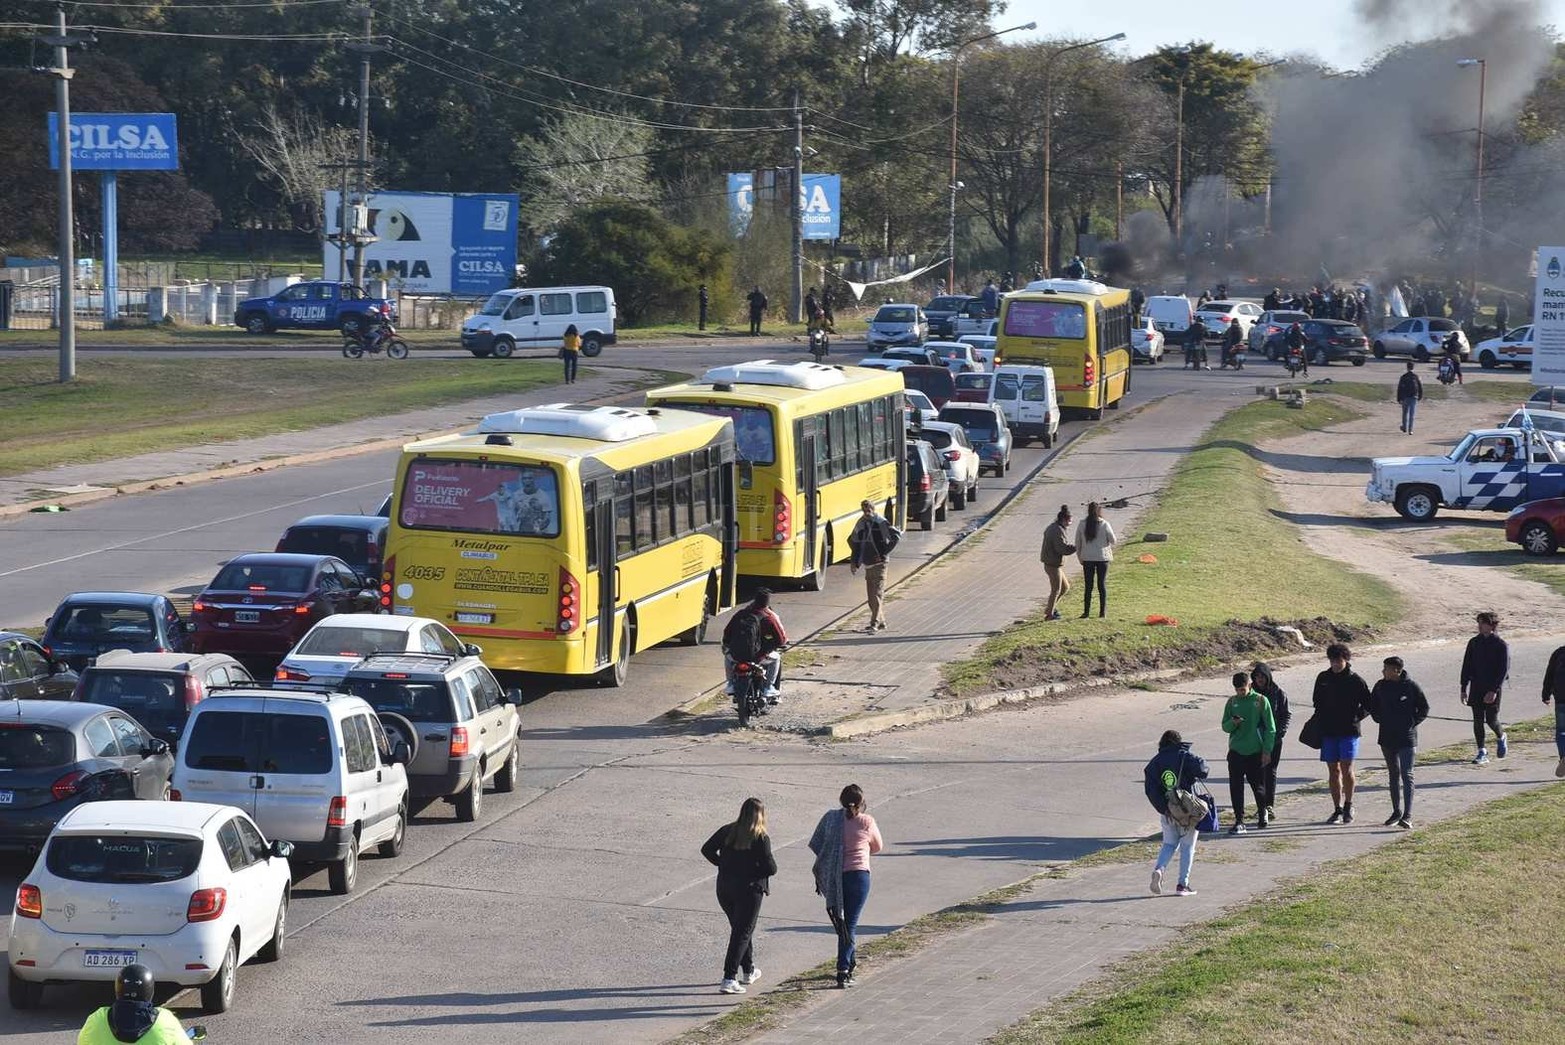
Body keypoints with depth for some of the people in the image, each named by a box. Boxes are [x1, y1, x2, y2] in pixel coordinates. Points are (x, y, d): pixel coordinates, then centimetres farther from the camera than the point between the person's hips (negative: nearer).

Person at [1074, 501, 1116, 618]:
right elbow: (1112, 540, -4)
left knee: (1088, 586, 7)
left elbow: (1078, 542, 2)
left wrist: (1079, 557, 11)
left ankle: (1086, 611, 5)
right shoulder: (1104, 524, -9)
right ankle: (1102, 611, 6)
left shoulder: (1082, 524, -2)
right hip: (1102, 557, -1)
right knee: (1102, 584, 6)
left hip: (1087, 558, 1)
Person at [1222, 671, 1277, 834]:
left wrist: (1267, 750, -7)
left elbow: (1270, 728, -2)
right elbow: (1225, 727, 10)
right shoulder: (1232, 702, 6)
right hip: (1236, 752, 2)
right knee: (1236, 788, -4)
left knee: (1258, 786, 9)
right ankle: (1239, 821, -1)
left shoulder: (1261, 701, -4)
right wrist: (1233, 723, -14)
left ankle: (1262, 813, 34)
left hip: (1256, 752, -2)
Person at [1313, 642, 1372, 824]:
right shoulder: (1323, 678, 8)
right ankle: (1338, 809, 11)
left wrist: (1356, 718, -6)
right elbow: (1317, 702, 20)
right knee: (1333, 771, 5)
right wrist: (1320, 720, 7)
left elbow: (1367, 704, 3)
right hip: (1328, 731, 4)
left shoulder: (1355, 680, -3)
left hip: (1348, 731, -4)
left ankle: (1348, 806, 8)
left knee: (1346, 769, -7)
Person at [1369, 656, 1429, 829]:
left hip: (1406, 738, -5)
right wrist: (1380, 719, 6)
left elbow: (1424, 708, 0)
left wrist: (1412, 722, -7)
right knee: (1393, 774, 14)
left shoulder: (1411, 686, -9)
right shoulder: (1380, 687, 2)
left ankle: (1407, 815, -15)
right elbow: (1373, 706, 19)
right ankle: (1397, 811, 24)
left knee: (1407, 775, -10)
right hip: (1387, 738, 5)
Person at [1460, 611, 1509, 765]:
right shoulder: (1474, 643, 6)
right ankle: (1482, 752, 8)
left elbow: (1504, 670, -11)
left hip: (1493, 688, -4)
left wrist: (1494, 690, -18)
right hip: (1476, 688, 4)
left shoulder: (1501, 645, -8)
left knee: (1491, 720, -2)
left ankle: (1501, 738, 30)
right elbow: (1466, 666, 10)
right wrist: (1464, 688, 5)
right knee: (1478, 720, 2)